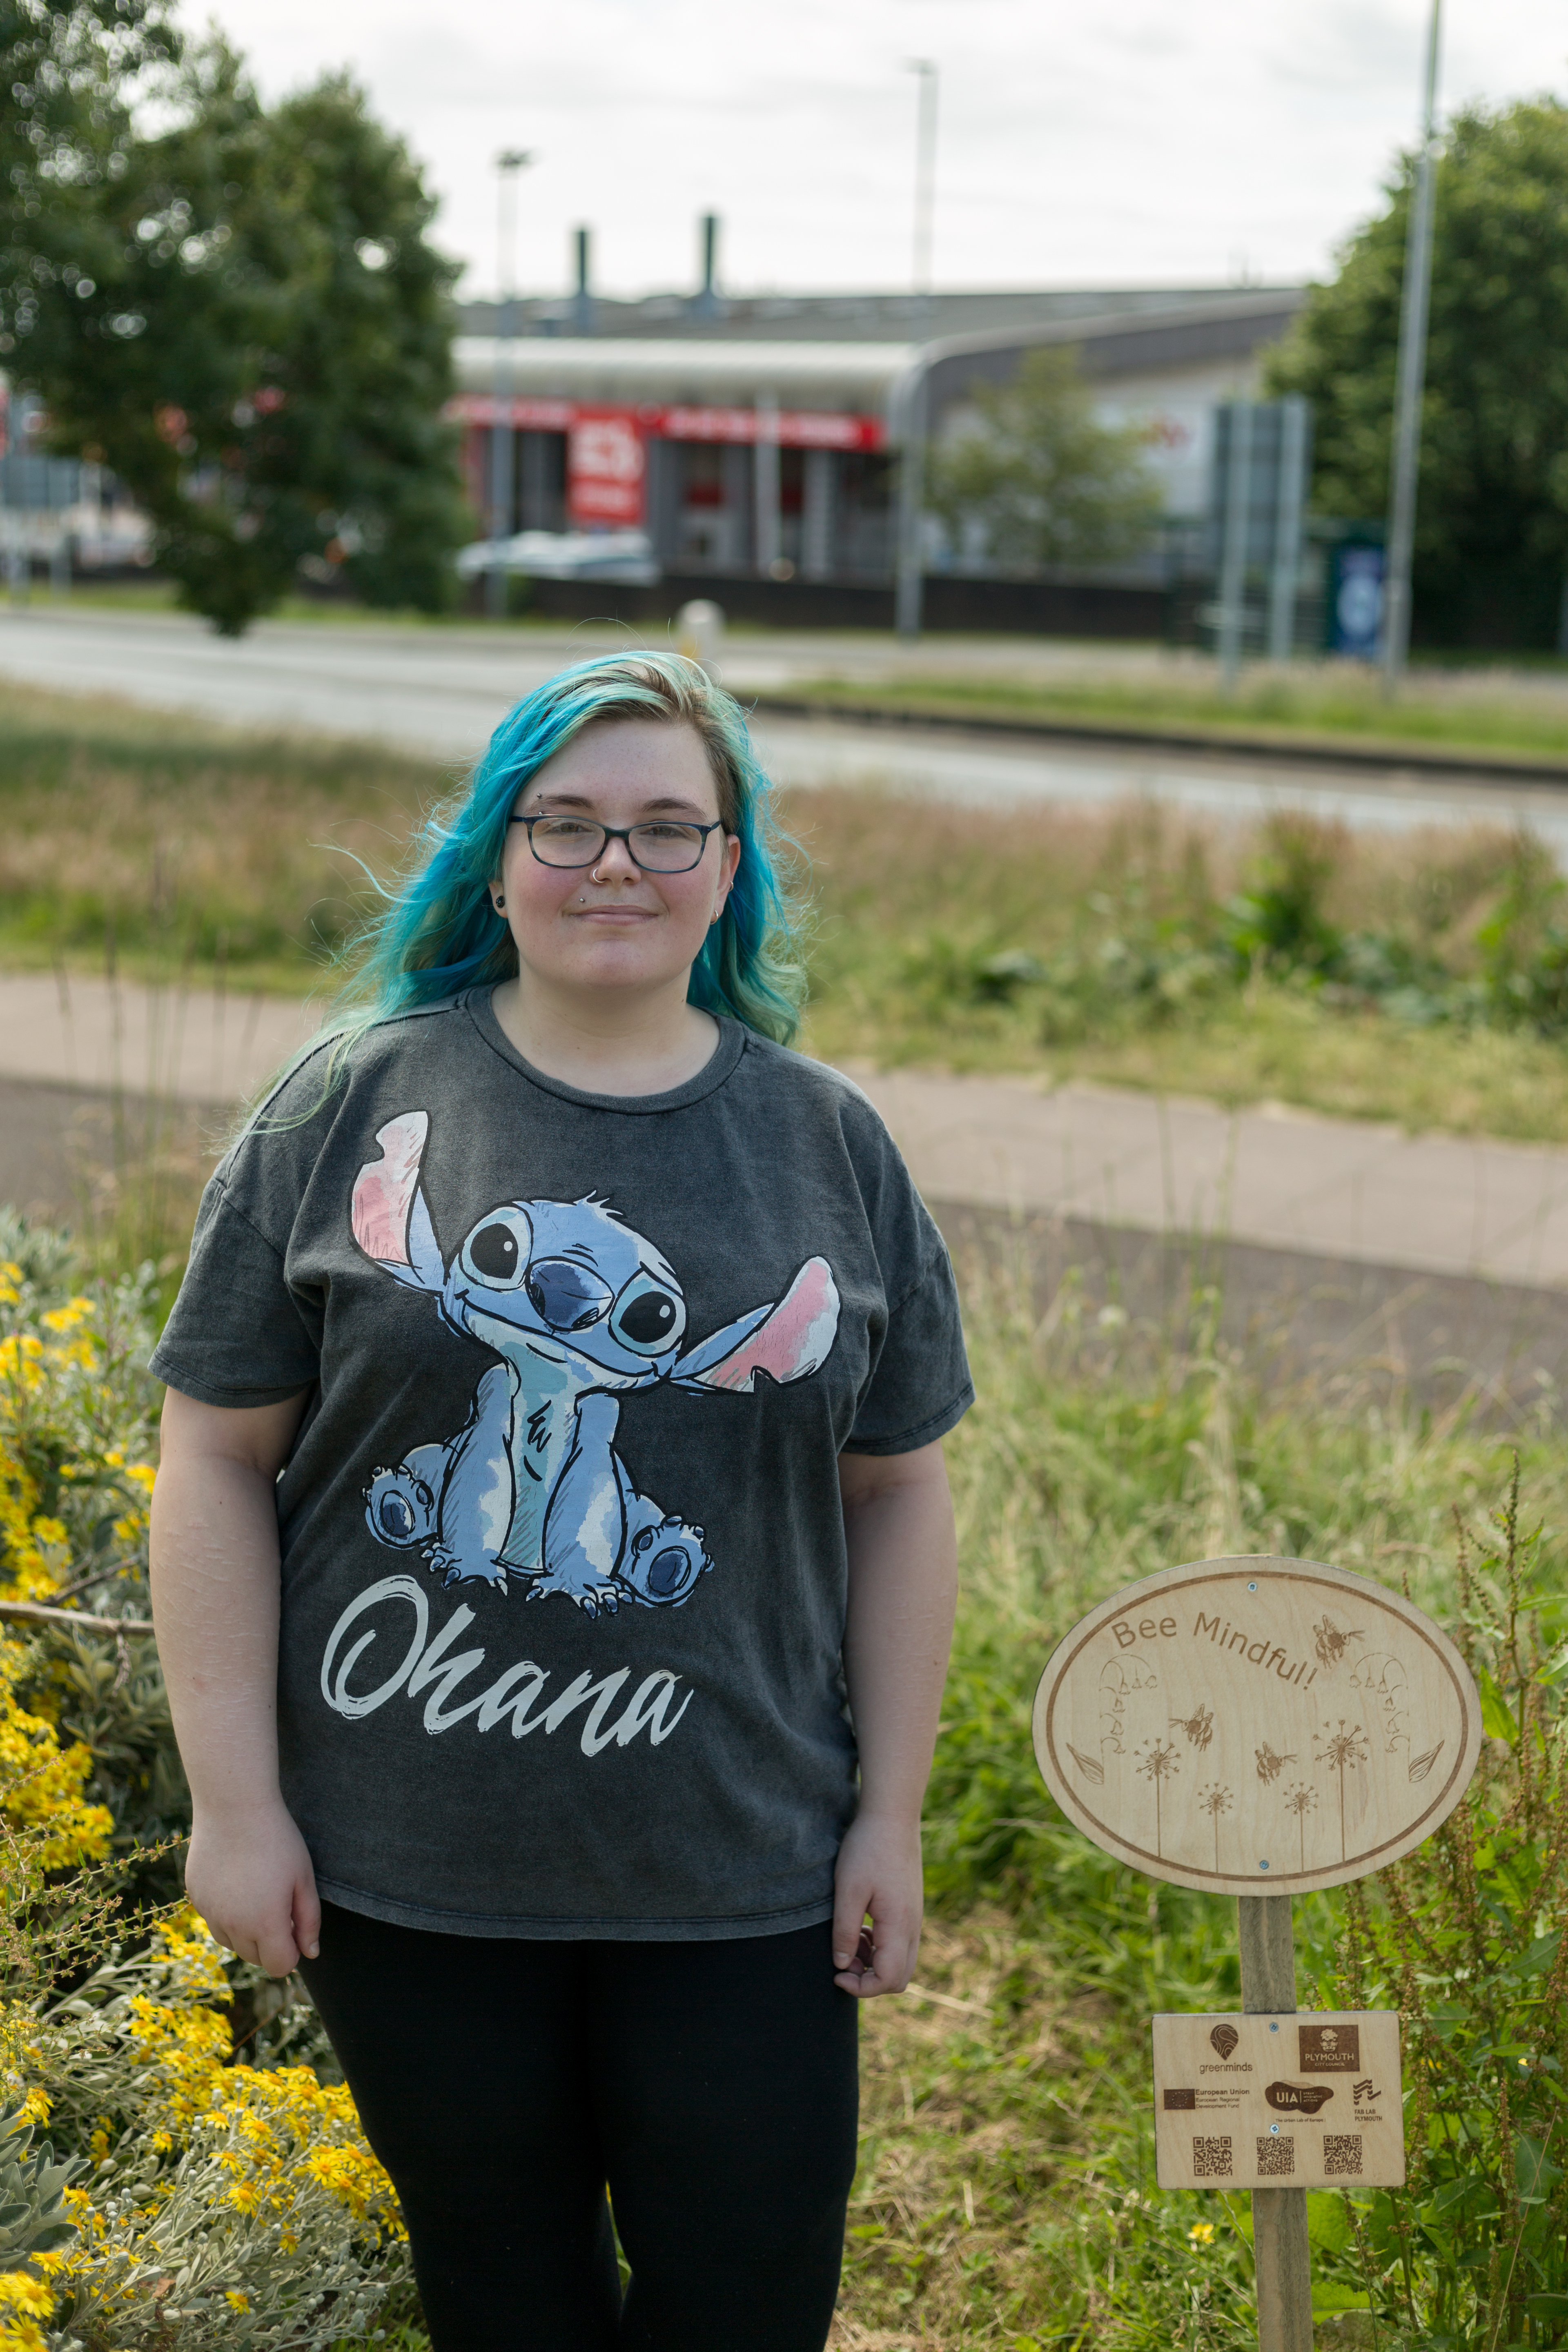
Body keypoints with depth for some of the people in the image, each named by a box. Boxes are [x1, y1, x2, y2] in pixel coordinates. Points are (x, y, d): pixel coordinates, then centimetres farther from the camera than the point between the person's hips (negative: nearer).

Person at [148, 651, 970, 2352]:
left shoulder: (828, 1145, 3)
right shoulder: (357, 1102, -3)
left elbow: (897, 1494, 7)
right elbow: (218, 1457, -2)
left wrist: (890, 1821, 4)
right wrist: (235, 1802, -6)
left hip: (741, 1873, 1)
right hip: (405, 1865, -1)